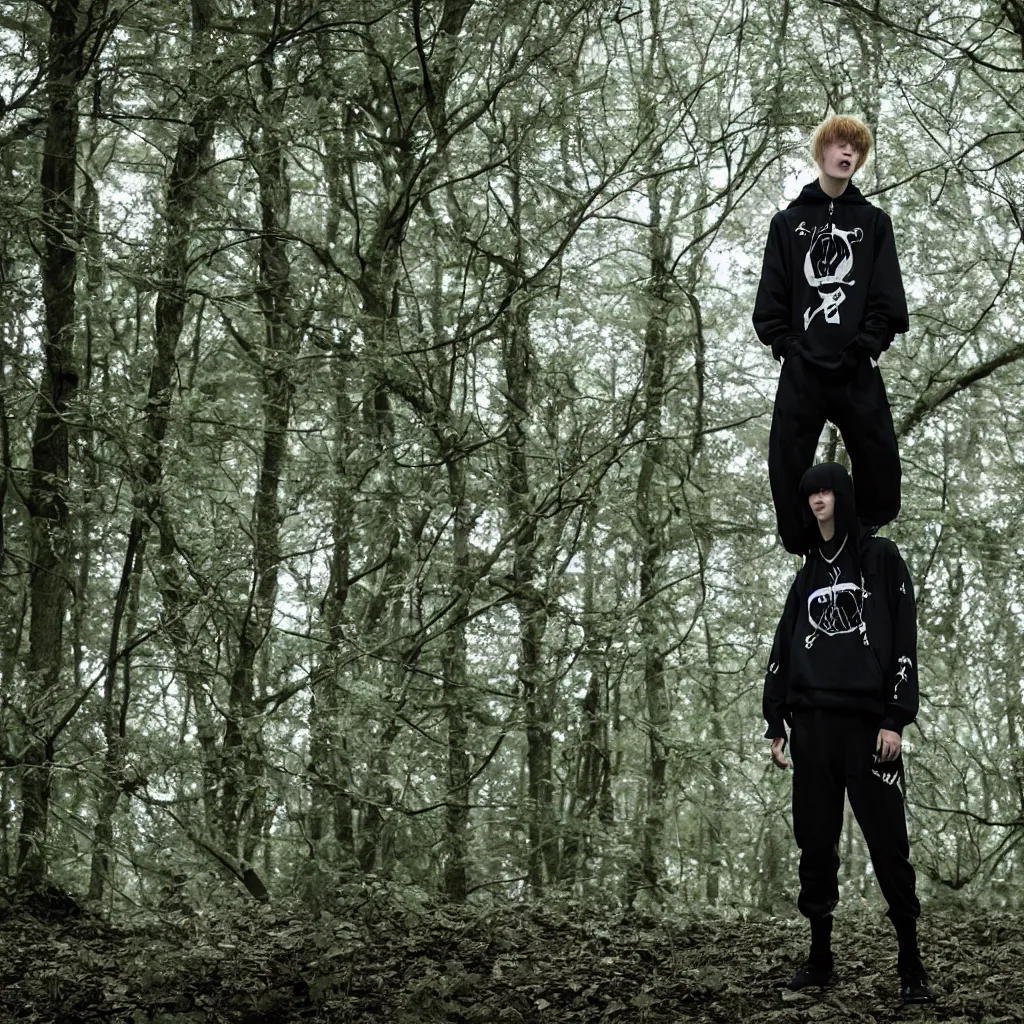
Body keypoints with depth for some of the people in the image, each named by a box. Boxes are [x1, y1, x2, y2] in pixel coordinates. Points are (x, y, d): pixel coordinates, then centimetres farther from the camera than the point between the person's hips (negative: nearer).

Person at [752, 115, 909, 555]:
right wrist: (783, 344, -4)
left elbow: (887, 294, 4)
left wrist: (871, 344, -7)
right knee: (788, 461, -4)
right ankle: (802, 547, 9)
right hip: (801, 368, 0)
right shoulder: (788, 221, 12)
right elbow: (771, 293, 7)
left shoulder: (874, 221, 11)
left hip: (858, 368, 0)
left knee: (878, 458, -2)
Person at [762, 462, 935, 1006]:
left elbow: (903, 640, -2)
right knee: (815, 845, 5)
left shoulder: (881, 558, 5)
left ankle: (911, 965, -1)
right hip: (812, 726, 5)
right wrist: (775, 724, 9)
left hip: (868, 722, -4)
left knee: (888, 845, -7)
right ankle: (819, 957, 12)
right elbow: (782, 651, 17)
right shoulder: (807, 575, 18)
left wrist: (896, 720, -11)